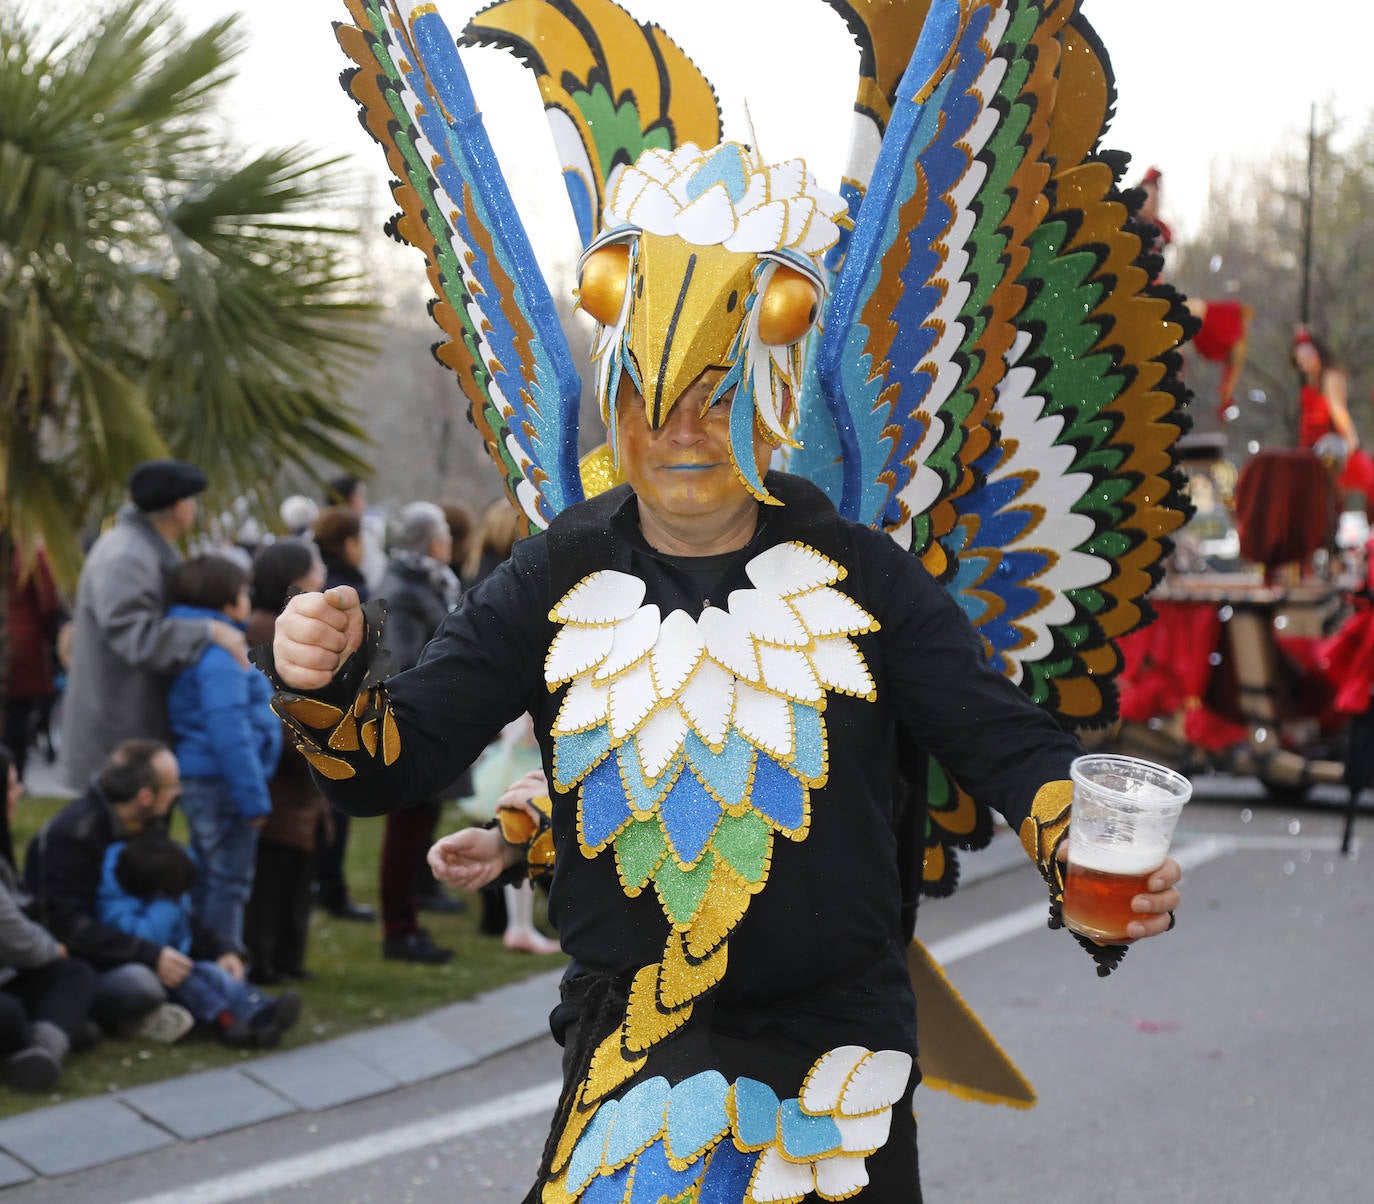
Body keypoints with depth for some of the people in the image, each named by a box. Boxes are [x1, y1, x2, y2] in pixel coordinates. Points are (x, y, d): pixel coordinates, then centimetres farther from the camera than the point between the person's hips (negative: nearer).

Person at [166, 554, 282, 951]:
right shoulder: (219, 653, -18)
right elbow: (228, 728, -24)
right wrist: (253, 796, -22)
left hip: (199, 779, 10)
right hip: (219, 780, -10)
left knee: (211, 880, 19)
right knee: (228, 884, -2)